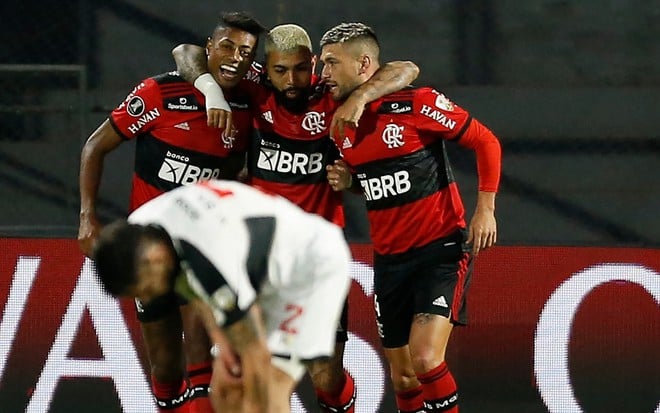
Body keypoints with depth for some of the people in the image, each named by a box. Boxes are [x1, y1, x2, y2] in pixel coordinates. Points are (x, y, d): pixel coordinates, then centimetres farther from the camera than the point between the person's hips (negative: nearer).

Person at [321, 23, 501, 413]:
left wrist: (486, 209, -12)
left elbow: (486, 141, -6)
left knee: (425, 359, -22)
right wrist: (347, 181, 1)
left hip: (442, 248, -6)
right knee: (403, 377, 7)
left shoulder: (419, 104, -13)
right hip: (389, 259, 6)